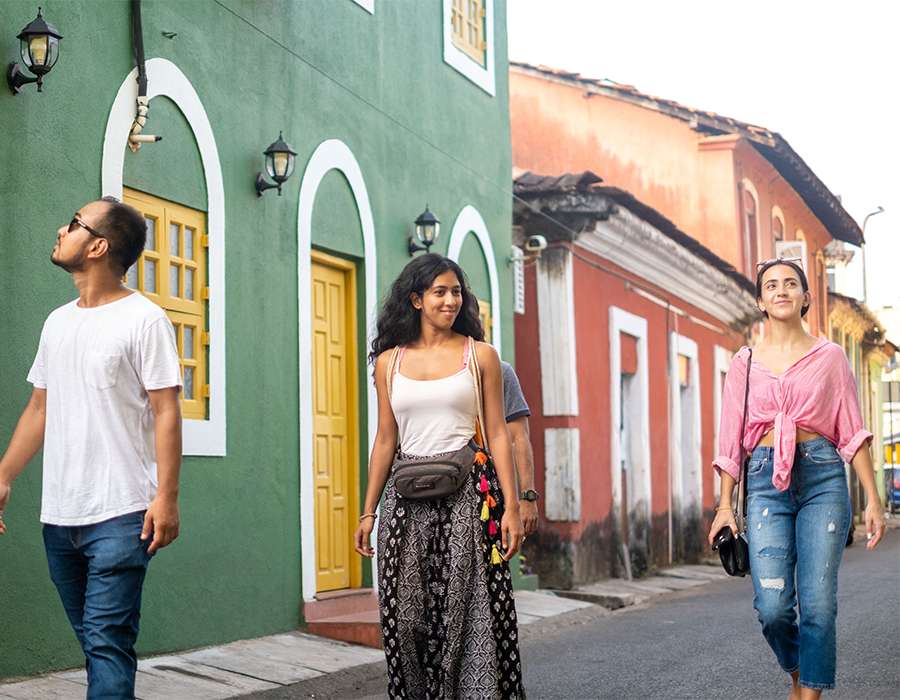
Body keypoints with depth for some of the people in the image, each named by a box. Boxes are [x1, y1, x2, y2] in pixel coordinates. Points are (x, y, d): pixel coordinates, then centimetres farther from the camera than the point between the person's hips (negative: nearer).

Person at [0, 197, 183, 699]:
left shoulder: (144, 319, -5)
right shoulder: (57, 323, 15)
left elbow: (166, 412, -9)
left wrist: (166, 497, -17)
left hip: (120, 515, -7)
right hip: (59, 516, 7)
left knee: (107, 641, -10)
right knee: (93, 640, 12)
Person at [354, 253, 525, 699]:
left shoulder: (480, 356, 4)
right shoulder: (389, 361, 9)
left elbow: (497, 434, 2)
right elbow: (385, 440, 12)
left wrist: (511, 506, -5)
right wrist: (368, 511, 9)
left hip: (468, 494, -2)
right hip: (408, 496, 2)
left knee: (468, 612, -4)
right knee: (406, 612, 2)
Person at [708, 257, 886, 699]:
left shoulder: (829, 356, 9)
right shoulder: (745, 363, 11)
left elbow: (852, 432, 6)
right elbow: (731, 439, 11)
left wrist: (873, 498, 0)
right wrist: (724, 505, 6)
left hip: (822, 476, 0)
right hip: (766, 480, 0)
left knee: (818, 604, -6)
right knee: (772, 607, -9)